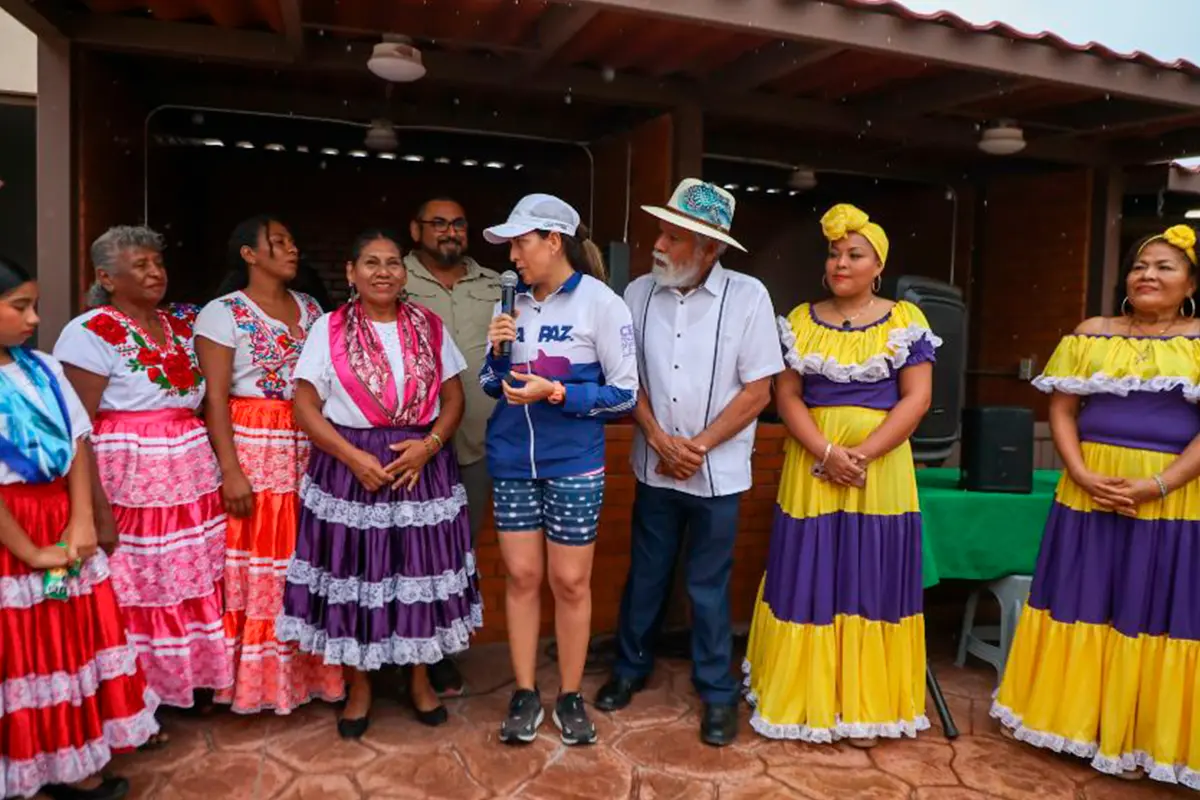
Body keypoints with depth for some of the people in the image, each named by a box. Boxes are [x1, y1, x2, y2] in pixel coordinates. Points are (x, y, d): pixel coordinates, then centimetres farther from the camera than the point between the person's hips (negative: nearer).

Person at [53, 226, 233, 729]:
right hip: (128, 481, -6)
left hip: (192, 480, 6)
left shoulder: (183, 325, 10)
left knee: (194, 584, 12)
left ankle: (193, 681, 29)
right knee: (138, 591, 4)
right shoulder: (90, 333, -9)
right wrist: (97, 506, -16)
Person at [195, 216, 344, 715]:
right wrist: (230, 469, -15)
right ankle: (254, 677, 15)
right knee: (254, 562, 1)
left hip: (308, 448, 5)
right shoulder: (223, 313, -3)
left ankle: (305, 669, 23)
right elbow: (215, 398, -8)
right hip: (252, 446, -5)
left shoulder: (310, 308, 13)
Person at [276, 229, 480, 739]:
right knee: (354, 574, 4)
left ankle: (421, 680, 27)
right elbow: (305, 406, -4)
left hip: (422, 465, 2)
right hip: (350, 467, -1)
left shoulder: (430, 327, 6)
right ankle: (358, 687, 24)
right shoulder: (329, 329, 0)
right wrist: (355, 457, -14)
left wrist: (429, 444, -11)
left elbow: (453, 397, 6)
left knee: (420, 571, 7)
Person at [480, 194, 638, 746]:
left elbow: (624, 393, -8)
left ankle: (570, 697, 24)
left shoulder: (600, 302, -8)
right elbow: (493, 386, 12)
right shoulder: (513, 302, 5)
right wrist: (497, 352, -8)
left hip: (573, 462, -3)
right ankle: (525, 695, 24)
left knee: (569, 581, 5)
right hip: (511, 459, 4)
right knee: (521, 576, 9)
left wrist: (555, 393, -18)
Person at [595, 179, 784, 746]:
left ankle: (717, 692, 28)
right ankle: (631, 668, 37)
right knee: (645, 574, 17)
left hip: (717, 471, -2)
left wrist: (698, 447, -11)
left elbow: (757, 391, -9)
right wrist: (660, 440, -10)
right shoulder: (639, 293, -2)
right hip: (654, 465, 3)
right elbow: (627, 379, 2)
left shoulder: (747, 296, -10)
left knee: (709, 586, 9)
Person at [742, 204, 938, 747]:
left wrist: (861, 454, -16)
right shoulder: (801, 321, 5)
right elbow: (786, 395, 0)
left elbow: (916, 398, -5)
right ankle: (805, 696, 22)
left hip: (880, 470, -1)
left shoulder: (904, 321, 1)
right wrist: (826, 453, -14)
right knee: (808, 580, 6)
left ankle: (865, 706, 21)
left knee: (870, 582, 6)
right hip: (810, 469, 2)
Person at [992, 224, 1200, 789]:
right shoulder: (1092, 335, 7)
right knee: (1080, 603, 10)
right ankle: (1068, 714, 26)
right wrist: (1082, 474, -11)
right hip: (1090, 493, 2)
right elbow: (1061, 410, 3)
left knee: (1154, 612, 5)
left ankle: (1139, 737, 21)